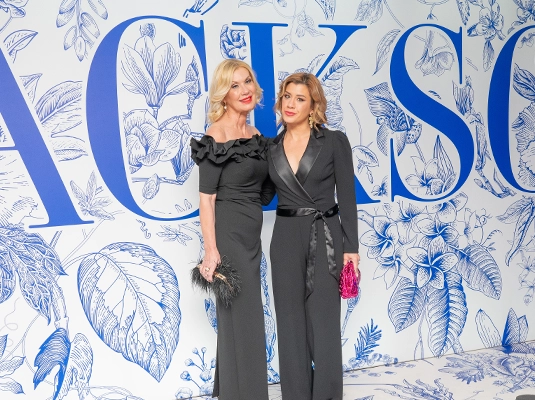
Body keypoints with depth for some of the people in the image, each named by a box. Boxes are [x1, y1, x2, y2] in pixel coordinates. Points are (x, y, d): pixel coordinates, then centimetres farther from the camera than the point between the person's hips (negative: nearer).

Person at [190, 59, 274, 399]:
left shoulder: (256, 136, 10)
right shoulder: (217, 135, -13)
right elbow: (206, 197, -16)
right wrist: (211, 250, -20)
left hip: (251, 234, 8)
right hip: (228, 233, -8)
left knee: (244, 316, 16)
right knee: (241, 317, -1)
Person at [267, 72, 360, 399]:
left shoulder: (335, 141, -4)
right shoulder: (271, 148, 7)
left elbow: (347, 197, -5)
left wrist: (351, 247, -8)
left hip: (325, 237, -3)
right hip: (285, 240, 4)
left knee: (324, 323, 2)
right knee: (291, 323, 9)